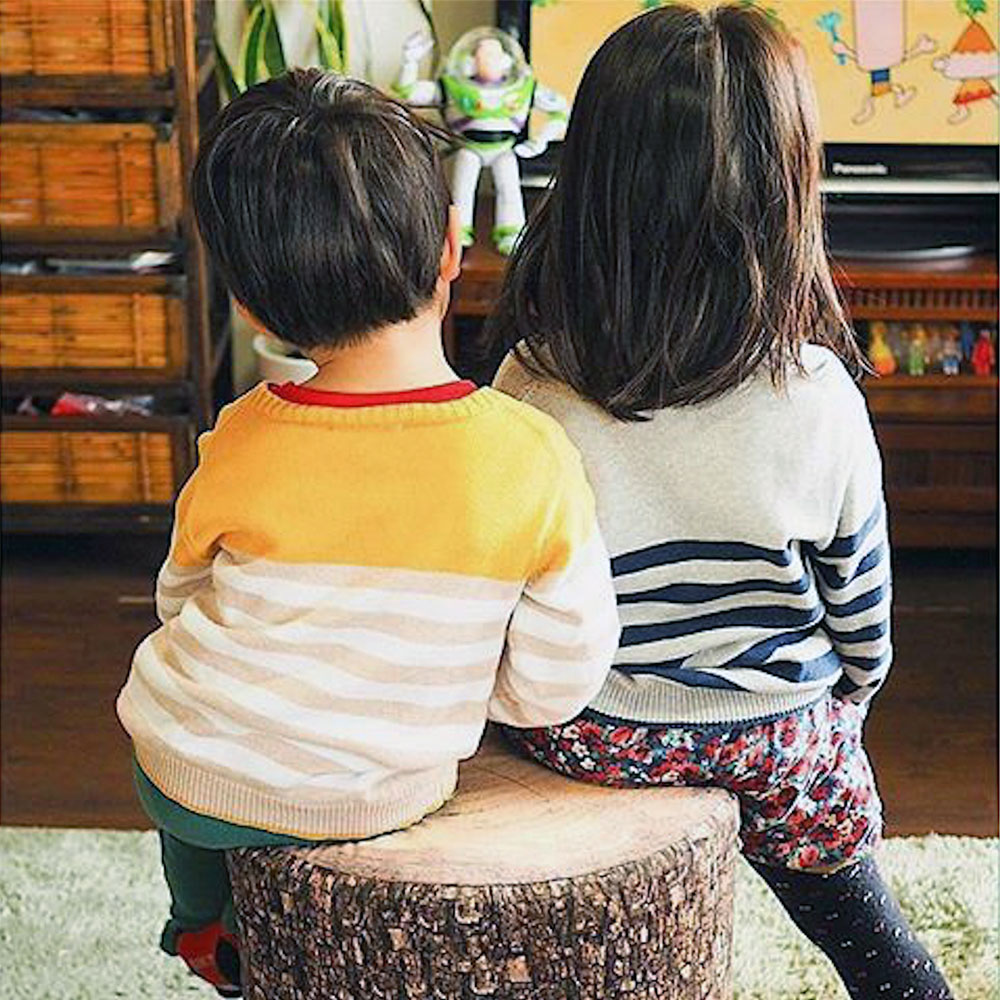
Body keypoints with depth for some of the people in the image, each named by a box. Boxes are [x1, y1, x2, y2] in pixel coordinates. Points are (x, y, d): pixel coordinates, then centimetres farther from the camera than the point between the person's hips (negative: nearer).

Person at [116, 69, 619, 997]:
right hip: (384, 801, 1)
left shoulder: (240, 452, -21)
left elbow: (183, 599, -1)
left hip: (194, 786, -1)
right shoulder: (535, 459, -22)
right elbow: (558, 684, -13)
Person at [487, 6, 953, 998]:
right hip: (774, 739, 0)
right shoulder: (819, 397, -21)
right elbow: (859, 599, -5)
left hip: (584, 735, 1)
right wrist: (854, 684, 16)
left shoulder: (530, 385, -20)